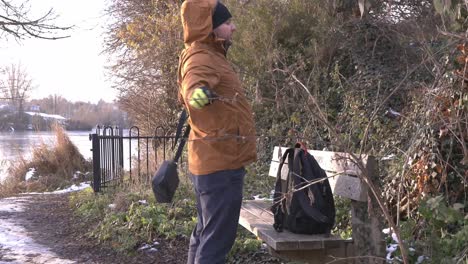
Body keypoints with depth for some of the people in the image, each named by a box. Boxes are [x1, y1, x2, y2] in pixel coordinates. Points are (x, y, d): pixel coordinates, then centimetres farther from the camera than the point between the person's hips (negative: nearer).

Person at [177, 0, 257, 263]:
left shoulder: (210, 56, 18)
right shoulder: (201, 58, -15)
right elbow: (194, 79, -40)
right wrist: (198, 91, -61)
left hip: (215, 161, 11)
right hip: (221, 163, -11)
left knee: (207, 233, 17)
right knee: (217, 238, -8)